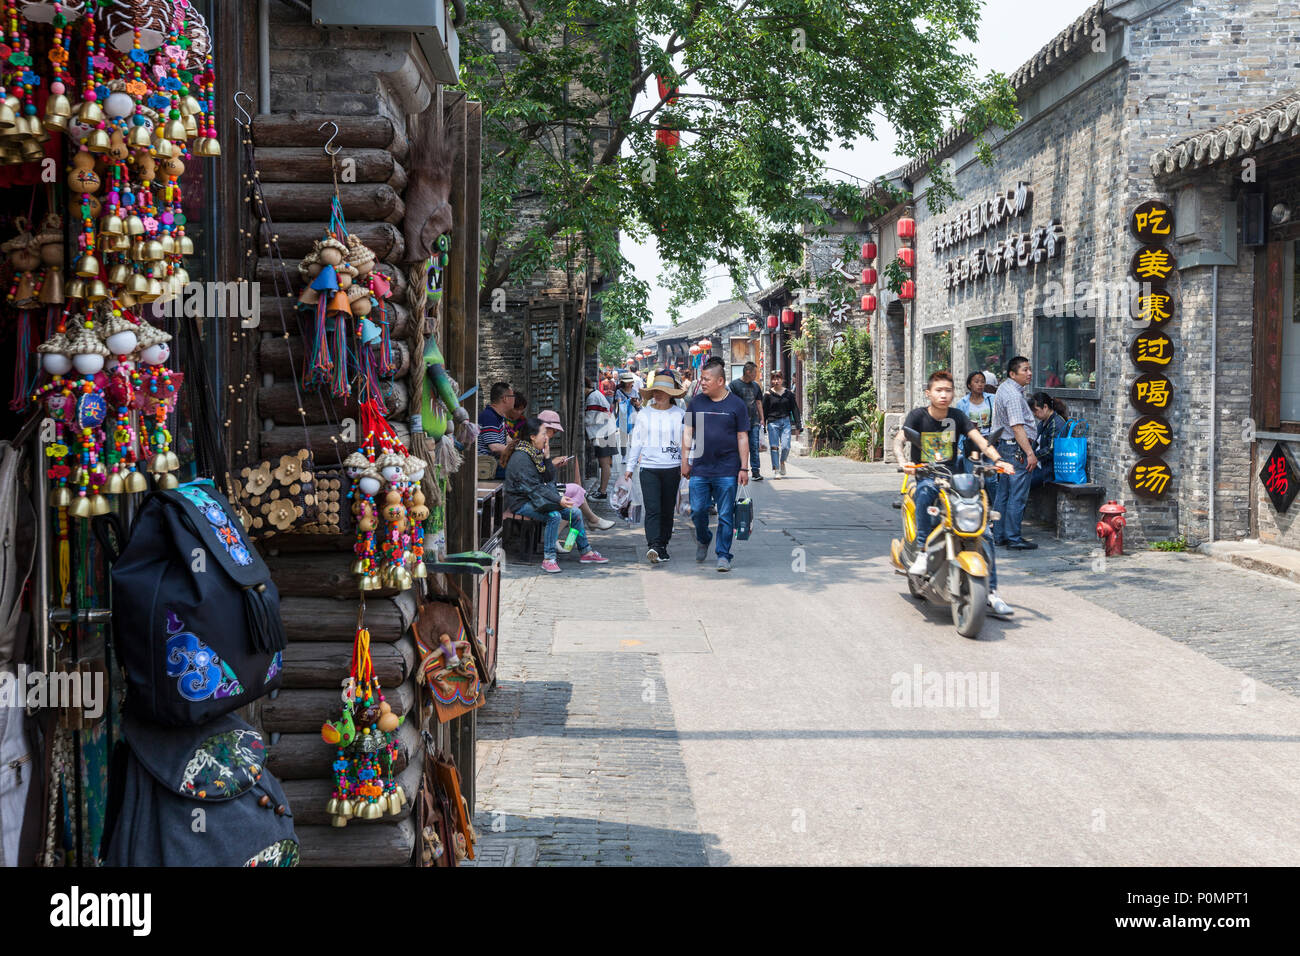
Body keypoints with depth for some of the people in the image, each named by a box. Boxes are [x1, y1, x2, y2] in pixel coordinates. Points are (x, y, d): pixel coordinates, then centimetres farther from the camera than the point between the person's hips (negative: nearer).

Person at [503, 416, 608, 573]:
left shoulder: (537, 453, 10)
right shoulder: (521, 457, -20)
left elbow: (550, 478, 8)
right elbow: (534, 488, -25)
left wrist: (546, 457, -6)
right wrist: (558, 500, -31)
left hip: (537, 498, 9)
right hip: (521, 503, -9)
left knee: (575, 512, 0)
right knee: (554, 516, -32)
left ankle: (586, 552, 11)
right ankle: (548, 559, -25)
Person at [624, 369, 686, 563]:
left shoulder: (679, 414, 3)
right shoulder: (644, 414, 5)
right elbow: (636, 441, 11)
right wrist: (630, 466, 11)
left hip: (672, 468, 1)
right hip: (649, 467, -1)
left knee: (667, 510, 7)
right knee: (652, 509, -12)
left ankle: (662, 546, 20)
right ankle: (653, 547, -21)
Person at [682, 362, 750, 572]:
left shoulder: (736, 405, 1)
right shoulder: (697, 402, 7)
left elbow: (743, 438, 2)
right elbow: (688, 433, 12)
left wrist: (744, 468, -2)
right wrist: (685, 462, 7)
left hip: (727, 471, -2)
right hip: (700, 469, 2)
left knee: (725, 515, -1)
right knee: (698, 510, 2)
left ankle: (723, 555, 6)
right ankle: (703, 541, 30)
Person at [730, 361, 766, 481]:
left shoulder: (756, 386, 14)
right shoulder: (735, 384, -3)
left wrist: (762, 419, 14)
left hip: (754, 421, 4)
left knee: (754, 446, 0)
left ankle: (755, 471, 2)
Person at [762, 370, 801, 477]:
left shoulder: (789, 394, 7)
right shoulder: (768, 394, 3)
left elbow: (795, 410, 11)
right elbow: (764, 411, 6)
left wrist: (797, 426, 8)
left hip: (786, 422, 1)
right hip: (773, 423, -1)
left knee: (785, 446, -8)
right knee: (774, 447, -6)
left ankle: (782, 462, 21)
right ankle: (775, 469, 0)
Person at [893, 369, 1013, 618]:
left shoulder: (957, 416, 7)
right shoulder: (918, 415, -1)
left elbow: (979, 439, -4)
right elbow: (899, 440, -14)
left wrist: (998, 460, -22)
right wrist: (902, 461, -36)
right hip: (924, 476, -3)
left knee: (984, 530, -10)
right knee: (926, 490, -42)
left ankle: (991, 591, -4)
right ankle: (922, 551, -34)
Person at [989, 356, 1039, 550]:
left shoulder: (1004, 387, 15)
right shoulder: (1013, 395, -18)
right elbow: (1017, 427, -23)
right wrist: (1030, 453, -21)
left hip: (1003, 446, 11)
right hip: (1016, 448, -11)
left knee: (1002, 493, 12)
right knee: (1018, 496, -6)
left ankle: (998, 536, 17)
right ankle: (1013, 538, -3)